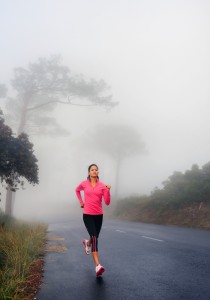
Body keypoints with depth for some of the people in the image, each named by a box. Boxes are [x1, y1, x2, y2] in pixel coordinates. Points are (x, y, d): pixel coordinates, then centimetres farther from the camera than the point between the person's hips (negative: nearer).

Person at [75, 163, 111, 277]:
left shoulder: (102, 186, -1)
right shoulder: (84, 184, -1)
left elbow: (107, 202, -5)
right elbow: (77, 190, 22)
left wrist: (108, 191, -18)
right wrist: (81, 202, 13)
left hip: (99, 215, 3)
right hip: (87, 215, -3)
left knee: (95, 237, 16)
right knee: (94, 237, -18)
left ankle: (87, 243, 55)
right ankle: (98, 266, -21)